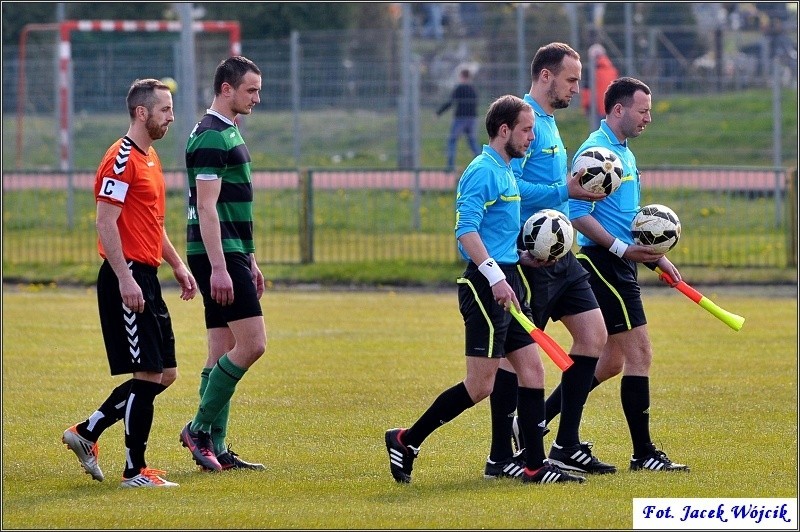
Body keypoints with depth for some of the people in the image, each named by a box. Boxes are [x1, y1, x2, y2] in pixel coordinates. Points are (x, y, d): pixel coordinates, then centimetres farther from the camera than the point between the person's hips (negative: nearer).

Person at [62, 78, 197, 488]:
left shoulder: (149, 157, 17)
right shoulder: (121, 159, -13)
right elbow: (106, 223, -19)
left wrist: (177, 265, 21)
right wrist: (125, 278, -23)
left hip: (145, 277, 10)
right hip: (127, 278, -10)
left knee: (164, 373, 10)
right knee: (149, 374, -8)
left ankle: (86, 432, 18)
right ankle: (135, 470, -1)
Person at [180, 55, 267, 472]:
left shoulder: (226, 134, 19)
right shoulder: (211, 137, -13)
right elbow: (206, 207, -20)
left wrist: (249, 261, 25)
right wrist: (218, 267, -24)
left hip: (231, 255, 10)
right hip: (219, 255, -10)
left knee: (223, 351, 8)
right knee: (252, 343, -13)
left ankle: (214, 448, 9)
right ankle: (200, 428, -7)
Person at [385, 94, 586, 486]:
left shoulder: (505, 172, 18)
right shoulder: (483, 171, -13)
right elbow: (467, 230, -22)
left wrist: (522, 257, 17)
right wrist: (495, 276, -27)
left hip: (505, 284, 10)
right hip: (485, 286, -10)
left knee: (532, 371, 6)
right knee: (480, 386, -7)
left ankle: (534, 466, 8)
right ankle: (406, 441, 4)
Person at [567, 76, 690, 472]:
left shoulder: (625, 153, 18)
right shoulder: (596, 150, -13)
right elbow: (578, 213, -20)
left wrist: (655, 257, 23)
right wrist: (622, 248, -25)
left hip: (619, 263, 10)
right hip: (604, 263, -10)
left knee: (612, 361, 13)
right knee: (639, 353, -9)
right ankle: (643, 453, -7)